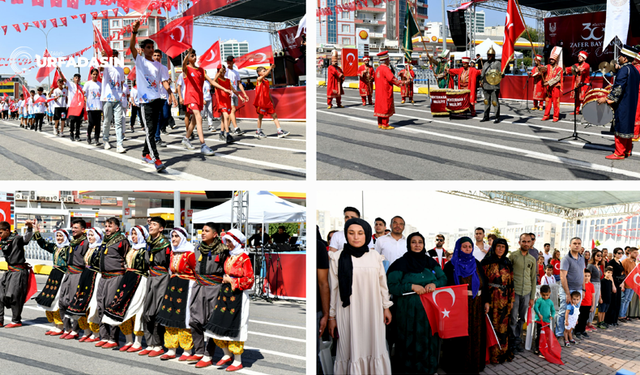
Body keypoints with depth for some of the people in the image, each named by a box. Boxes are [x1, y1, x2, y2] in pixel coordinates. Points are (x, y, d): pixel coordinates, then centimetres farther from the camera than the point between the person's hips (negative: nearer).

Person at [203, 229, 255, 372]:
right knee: (219, 324, 7)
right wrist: (225, 280, 12)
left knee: (234, 327, -3)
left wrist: (232, 281, -11)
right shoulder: (229, 257, 13)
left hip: (238, 295, -8)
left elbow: (249, 280, -13)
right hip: (225, 293, 8)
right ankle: (227, 355, 24)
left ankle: (238, 361, 9)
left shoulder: (244, 258, -9)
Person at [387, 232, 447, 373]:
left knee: (429, 339, 8)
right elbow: (391, 286, -8)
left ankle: (429, 368, 24)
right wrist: (412, 286, -17)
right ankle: (408, 368, 14)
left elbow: (443, 279, 12)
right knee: (411, 341, 0)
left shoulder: (430, 262, 11)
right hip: (409, 311, -4)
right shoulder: (401, 263, -2)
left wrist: (434, 284, -9)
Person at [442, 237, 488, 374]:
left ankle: (473, 363, 19)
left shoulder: (476, 264, 10)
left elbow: (484, 283, 11)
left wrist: (486, 301, 4)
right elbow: (445, 285, -4)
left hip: (476, 305, 4)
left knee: (475, 335, 6)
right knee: (459, 335, 1)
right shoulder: (451, 265, -2)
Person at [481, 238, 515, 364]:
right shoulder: (487, 262, -3)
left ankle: (503, 352, 17)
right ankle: (492, 354, 7)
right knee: (492, 324, -2)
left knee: (503, 325, 6)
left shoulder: (507, 264, 11)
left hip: (504, 299, 4)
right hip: (490, 297, -4)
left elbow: (510, 283, 13)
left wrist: (510, 299, 9)